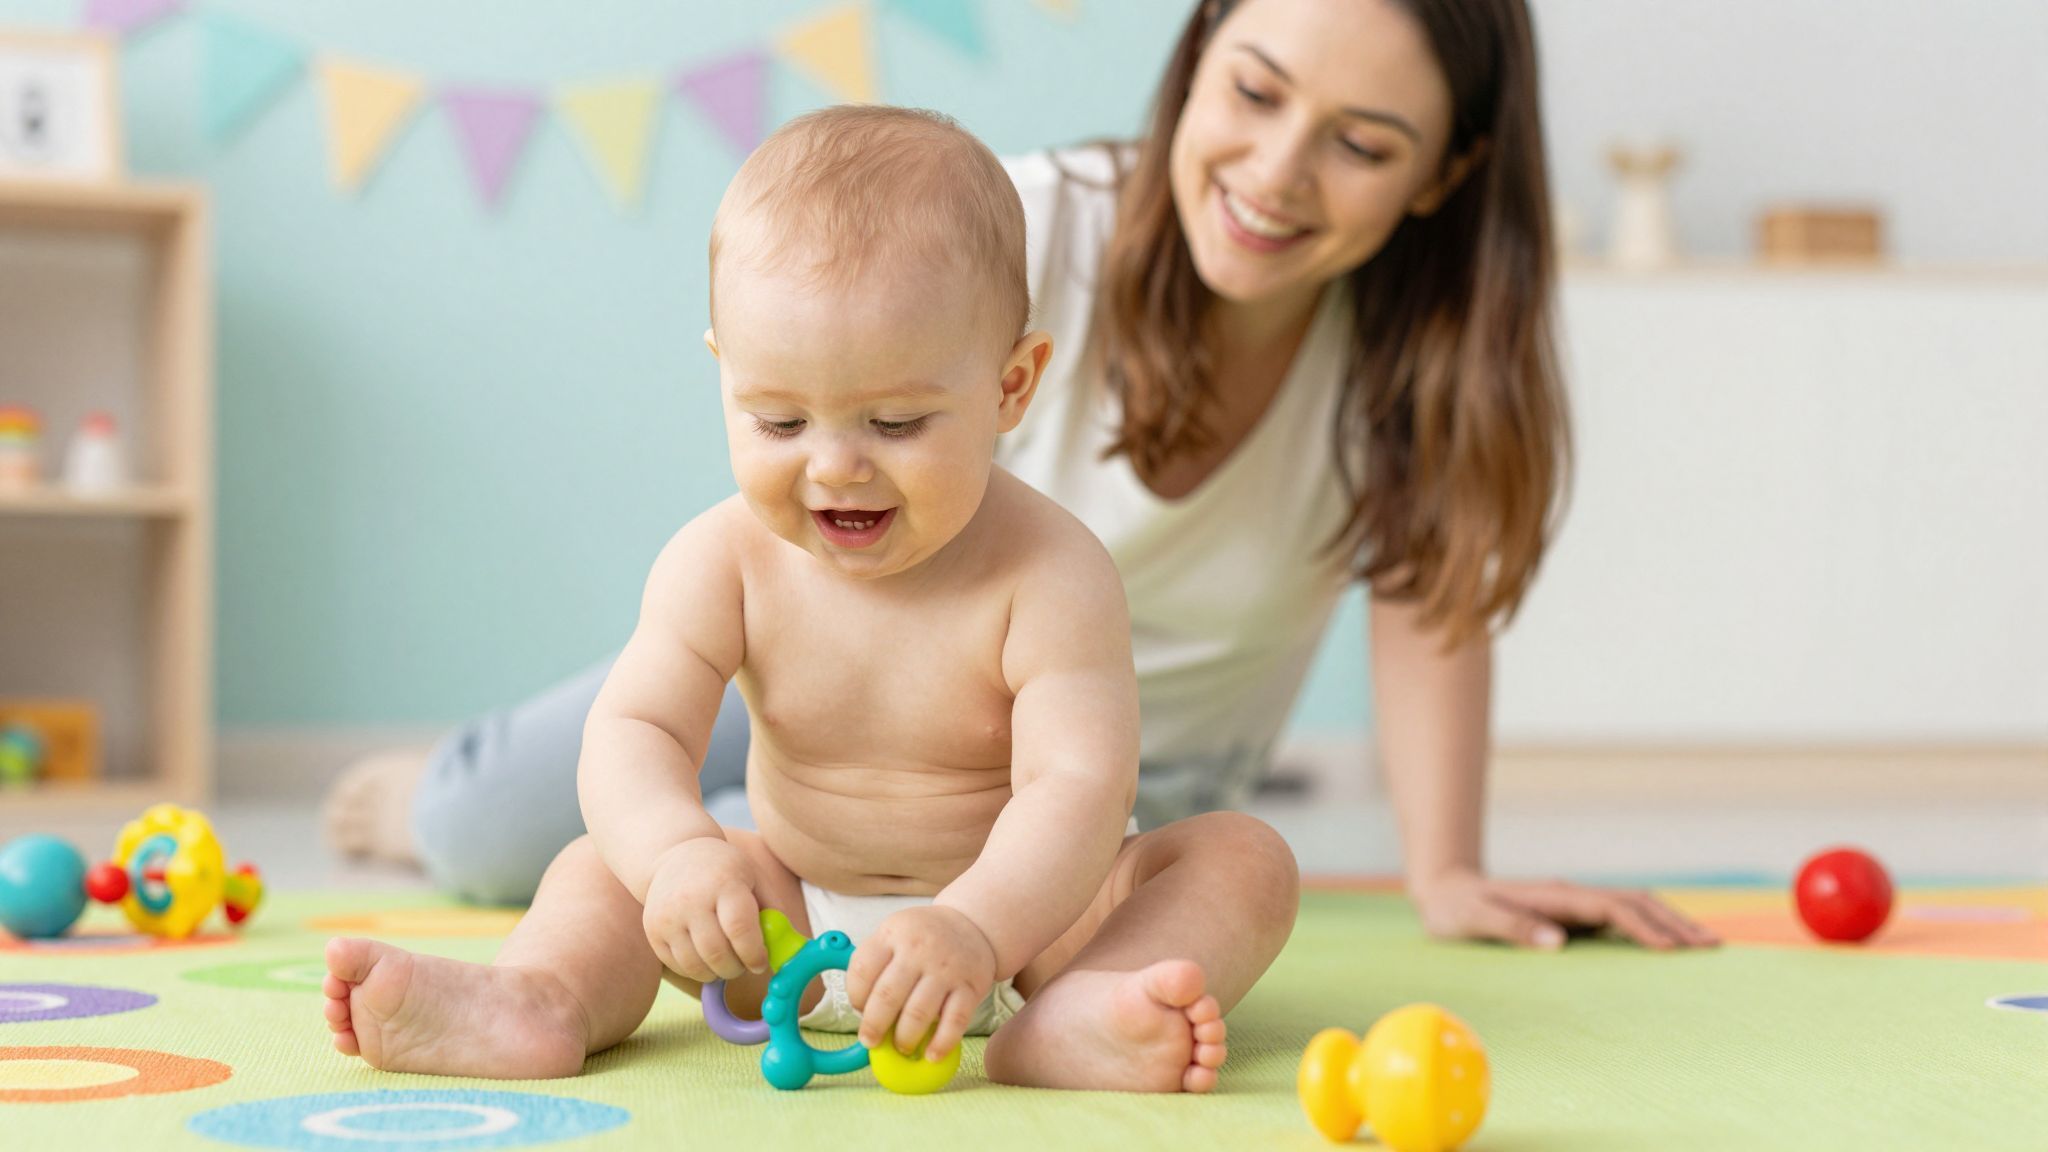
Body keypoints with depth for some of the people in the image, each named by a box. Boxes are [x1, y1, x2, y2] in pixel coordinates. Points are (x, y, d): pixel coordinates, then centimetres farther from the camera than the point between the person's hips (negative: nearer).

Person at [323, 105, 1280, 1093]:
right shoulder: (724, 563, -7)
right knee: (606, 866, -6)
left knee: (1243, 860, -25)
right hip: (797, 925, 3)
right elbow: (634, 731, -15)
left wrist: (975, 931, -49)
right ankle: (538, 998, -35)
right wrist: (677, 855, -39)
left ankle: (1069, 1022, -52)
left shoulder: (1047, 575, -19)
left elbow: (1078, 785, -30)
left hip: (1021, 908, -3)